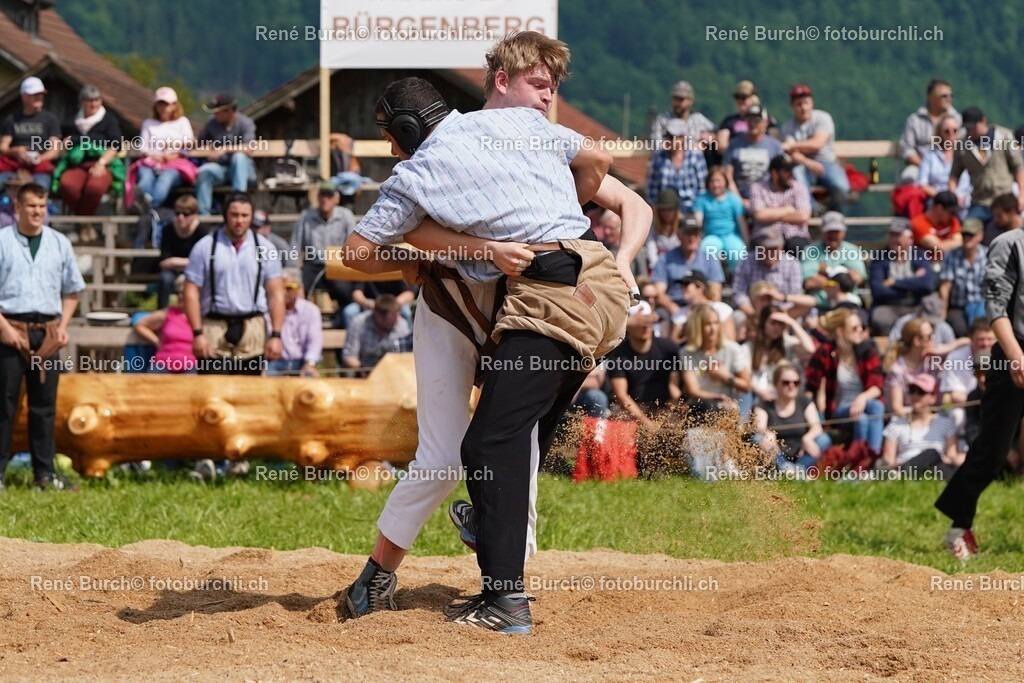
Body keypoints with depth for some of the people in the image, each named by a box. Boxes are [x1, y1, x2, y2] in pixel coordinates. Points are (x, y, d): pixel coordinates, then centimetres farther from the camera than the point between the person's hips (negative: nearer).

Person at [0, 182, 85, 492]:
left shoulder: (59, 243, 10)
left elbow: (71, 291, 16)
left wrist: (62, 327, 3)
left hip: (47, 333, 4)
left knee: (44, 404, 7)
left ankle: (45, 473, 11)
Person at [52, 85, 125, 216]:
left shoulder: (109, 120, 12)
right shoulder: (77, 121, 24)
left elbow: (115, 146, 1)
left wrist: (101, 163, -13)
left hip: (103, 166, -3)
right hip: (77, 165, 3)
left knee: (95, 187, -40)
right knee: (67, 184, -35)